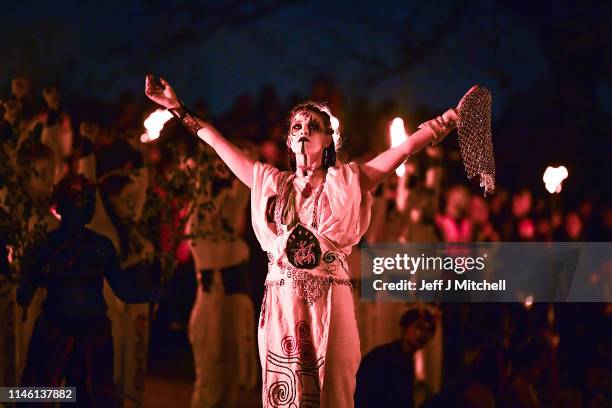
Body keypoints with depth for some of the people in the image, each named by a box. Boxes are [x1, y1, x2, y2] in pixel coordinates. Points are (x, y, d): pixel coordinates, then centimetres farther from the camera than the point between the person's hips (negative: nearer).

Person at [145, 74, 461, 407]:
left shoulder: (347, 181, 7)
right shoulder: (273, 183, 15)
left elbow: (405, 148, -3)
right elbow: (218, 143, 19)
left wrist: (441, 125, -18)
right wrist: (179, 109, 19)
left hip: (329, 301, -2)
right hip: (282, 302, 2)